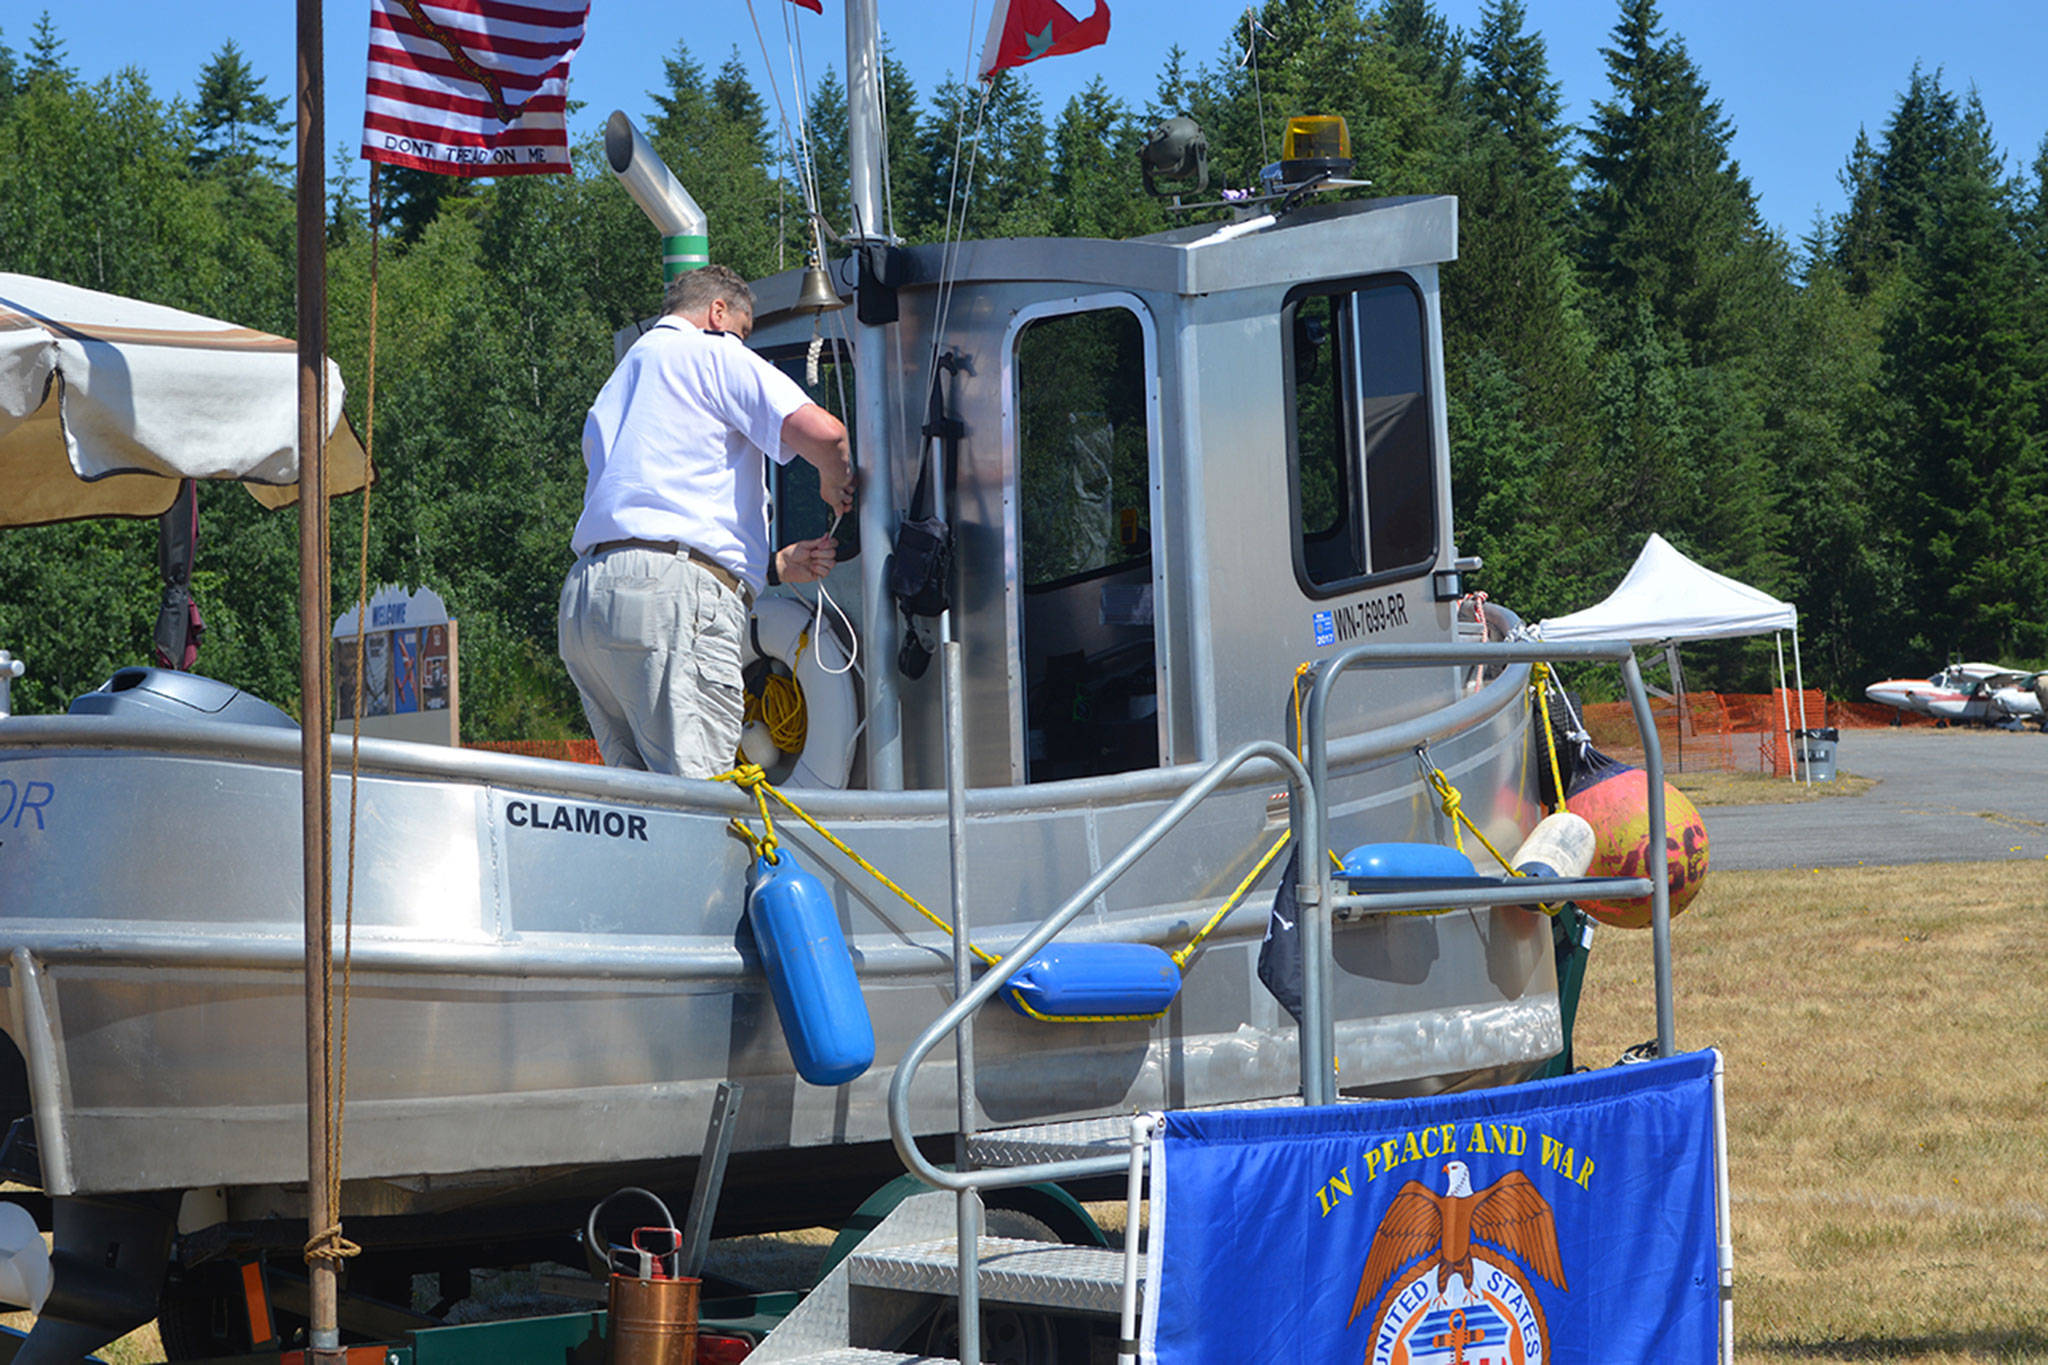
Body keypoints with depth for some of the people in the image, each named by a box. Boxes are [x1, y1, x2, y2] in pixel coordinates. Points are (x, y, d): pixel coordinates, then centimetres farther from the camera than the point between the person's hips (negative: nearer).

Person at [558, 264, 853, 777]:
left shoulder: (615, 388, 33)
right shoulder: (712, 352, 8)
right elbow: (819, 430, -8)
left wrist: (775, 565, 26)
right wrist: (835, 484, 15)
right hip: (673, 598, -8)